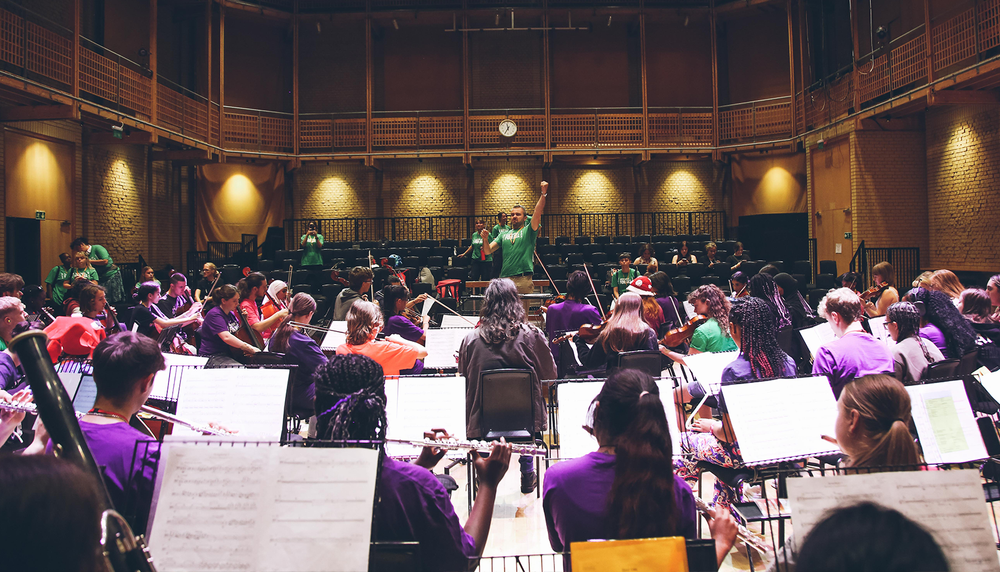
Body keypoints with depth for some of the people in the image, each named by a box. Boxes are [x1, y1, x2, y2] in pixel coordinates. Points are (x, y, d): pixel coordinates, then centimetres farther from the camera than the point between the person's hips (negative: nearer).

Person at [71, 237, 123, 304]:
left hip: (112, 274, -6)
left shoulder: (97, 248, -6)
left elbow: (105, 261, -17)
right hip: (100, 278, 6)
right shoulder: (85, 255, 11)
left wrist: (90, 261, -10)